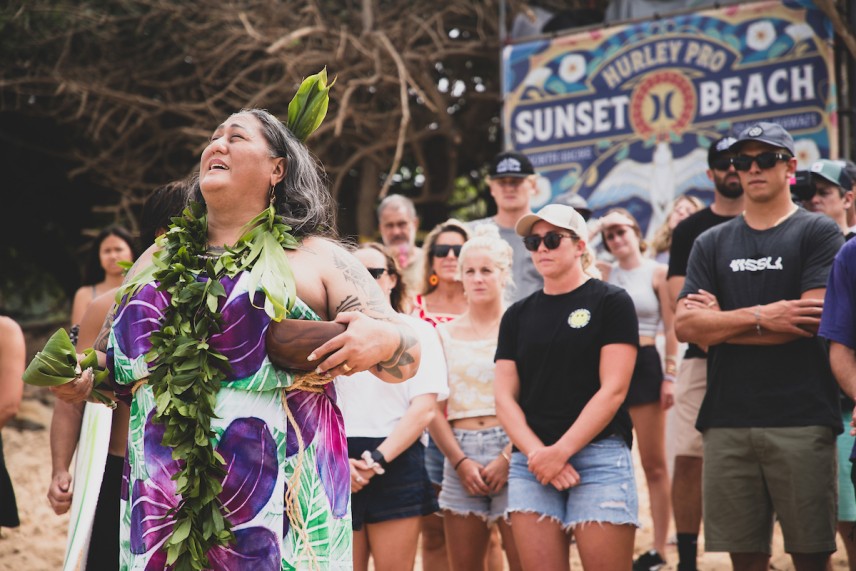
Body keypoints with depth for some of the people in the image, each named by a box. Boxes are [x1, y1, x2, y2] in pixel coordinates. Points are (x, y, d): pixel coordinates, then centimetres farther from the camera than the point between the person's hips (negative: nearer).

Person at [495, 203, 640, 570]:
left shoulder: (610, 302, 3)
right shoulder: (518, 315, 15)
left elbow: (613, 389, -6)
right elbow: (505, 396, 8)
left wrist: (561, 451, -13)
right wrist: (537, 453, -9)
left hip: (599, 457, -4)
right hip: (531, 463, 4)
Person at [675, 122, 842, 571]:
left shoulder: (818, 233, 4)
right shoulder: (712, 243, 15)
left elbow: (815, 318, -9)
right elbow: (685, 325, 4)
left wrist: (719, 321, -2)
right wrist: (760, 317, -8)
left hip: (801, 420, -3)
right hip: (727, 420, 3)